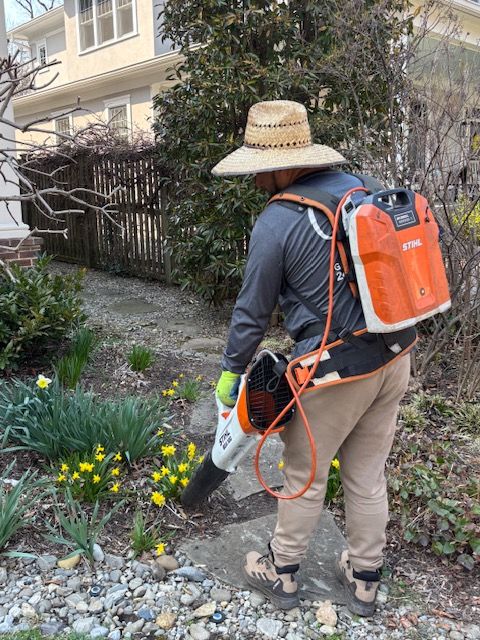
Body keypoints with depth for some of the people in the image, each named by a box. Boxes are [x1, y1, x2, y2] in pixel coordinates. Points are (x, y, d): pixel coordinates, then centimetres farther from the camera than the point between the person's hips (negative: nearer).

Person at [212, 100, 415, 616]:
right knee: (367, 476, 20)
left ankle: (280, 573, 37)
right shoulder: (366, 186, 2)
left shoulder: (277, 221, -15)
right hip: (394, 359, 6)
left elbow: (253, 311, -7)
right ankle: (364, 580, 39)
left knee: (305, 475, 15)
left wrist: (231, 371, 8)